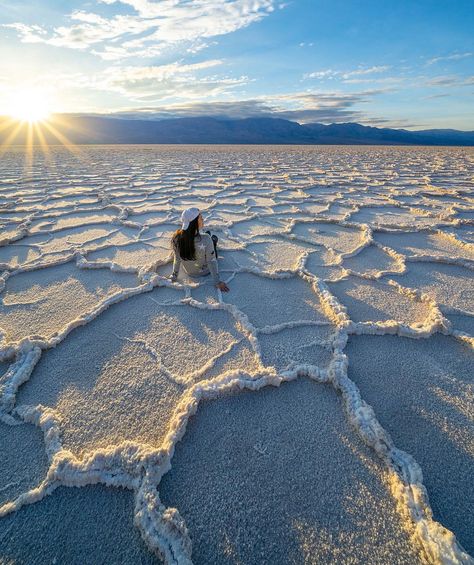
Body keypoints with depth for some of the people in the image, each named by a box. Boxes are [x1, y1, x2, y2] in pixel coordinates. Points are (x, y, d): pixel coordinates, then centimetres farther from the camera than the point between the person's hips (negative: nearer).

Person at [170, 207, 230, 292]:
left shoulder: (176, 238, -28)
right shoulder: (206, 239, -39)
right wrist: (217, 282, -15)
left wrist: (174, 276, 2)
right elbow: (211, 262, -28)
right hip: (204, 272, -3)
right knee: (214, 238, 25)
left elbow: (177, 260, -14)